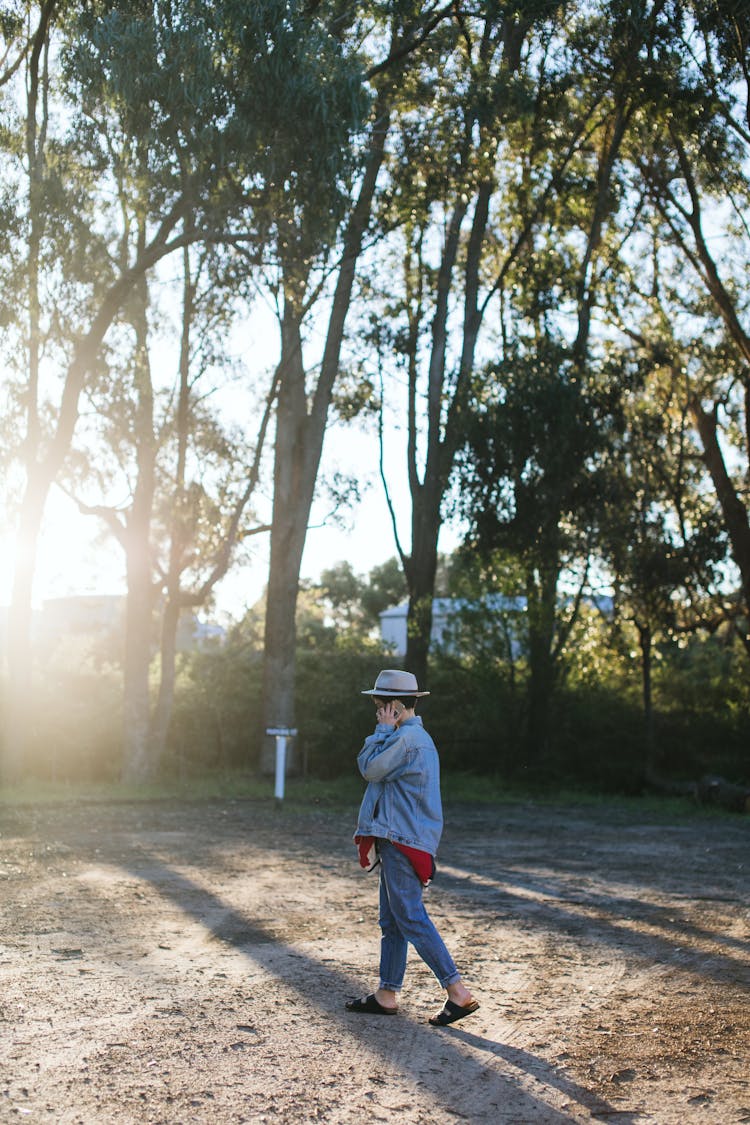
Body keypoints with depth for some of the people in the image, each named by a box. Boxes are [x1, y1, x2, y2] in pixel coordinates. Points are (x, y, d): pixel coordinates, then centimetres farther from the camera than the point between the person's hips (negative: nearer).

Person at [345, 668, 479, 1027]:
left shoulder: (406, 738, -16)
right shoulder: (415, 736, 18)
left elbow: (369, 768, -14)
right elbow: (378, 771, 21)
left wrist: (383, 729, -8)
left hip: (402, 842, -11)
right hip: (398, 840, 11)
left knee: (411, 918, -10)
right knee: (391, 920, 14)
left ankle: (458, 993, -9)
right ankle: (387, 995, 20)